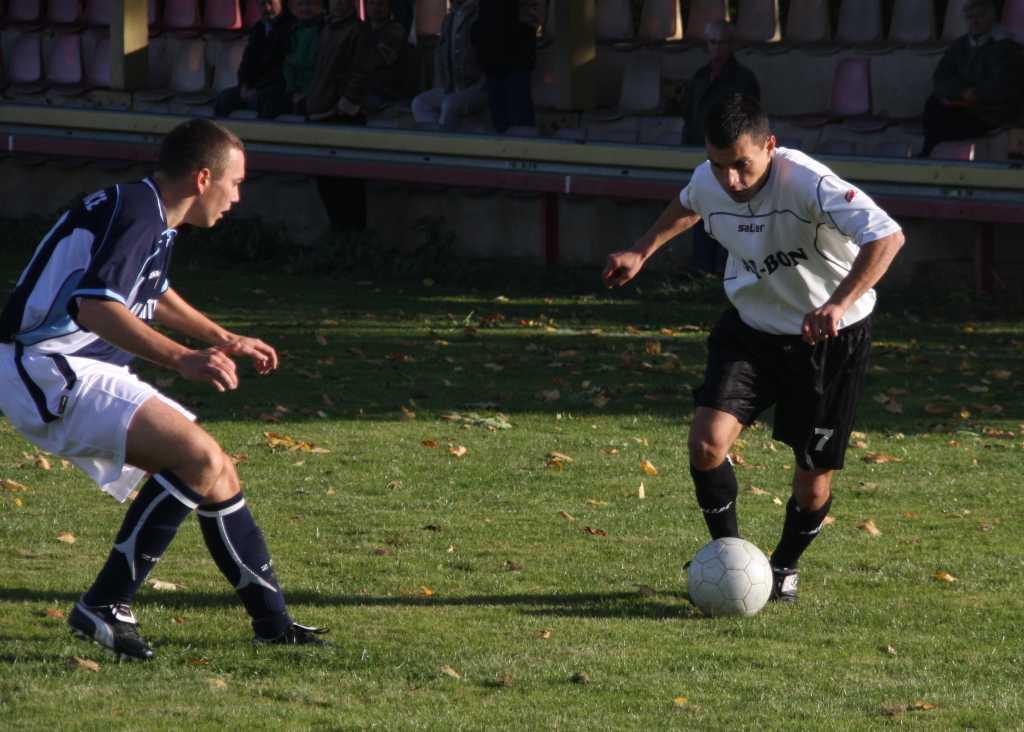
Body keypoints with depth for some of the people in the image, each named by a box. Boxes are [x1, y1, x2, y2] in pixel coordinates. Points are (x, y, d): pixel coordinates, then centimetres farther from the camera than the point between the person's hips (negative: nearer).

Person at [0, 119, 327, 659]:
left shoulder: (150, 216, 16)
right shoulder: (137, 214, -17)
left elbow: (151, 295, 37)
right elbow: (94, 306, -32)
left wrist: (224, 340, 43)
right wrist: (182, 360, -37)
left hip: (75, 371, 10)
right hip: (48, 371, -10)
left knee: (216, 474, 10)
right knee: (201, 458, -22)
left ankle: (272, 621, 19)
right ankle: (105, 606, -19)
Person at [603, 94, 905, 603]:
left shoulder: (806, 183, -33)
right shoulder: (707, 183, -14)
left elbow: (887, 237, -43)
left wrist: (838, 304, -52)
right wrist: (641, 253, 9)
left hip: (829, 333, -4)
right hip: (752, 325, 4)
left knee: (813, 476, 2)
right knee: (707, 441, -16)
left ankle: (785, 563, 33)